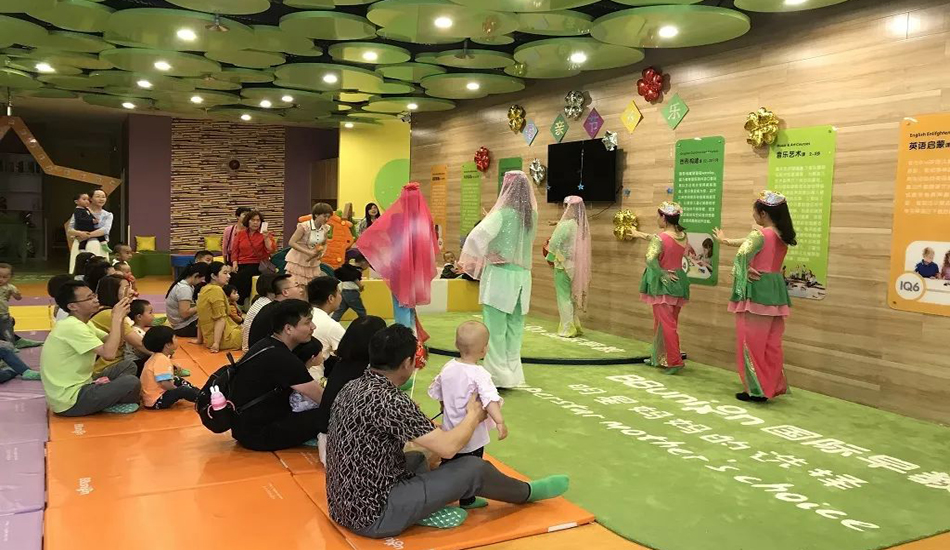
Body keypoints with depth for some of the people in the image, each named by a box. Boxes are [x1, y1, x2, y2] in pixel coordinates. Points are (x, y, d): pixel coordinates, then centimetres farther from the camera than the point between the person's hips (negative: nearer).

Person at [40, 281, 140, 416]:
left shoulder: (81, 323, 11)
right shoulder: (72, 327, -20)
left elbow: (115, 344, 10)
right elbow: (109, 354, -29)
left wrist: (120, 317, -5)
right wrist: (117, 318, -21)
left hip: (79, 387, 10)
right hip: (69, 402, -10)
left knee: (128, 366, 12)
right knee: (131, 382, -22)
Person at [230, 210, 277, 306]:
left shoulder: (265, 234, 6)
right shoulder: (240, 234, 15)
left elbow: (271, 249, -7)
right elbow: (235, 251, 12)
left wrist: (266, 237, -15)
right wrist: (235, 263, -3)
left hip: (258, 264, -3)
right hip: (242, 264, 3)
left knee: (242, 276, -30)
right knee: (233, 277, -26)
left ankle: (240, 303, -19)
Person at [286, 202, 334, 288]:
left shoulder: (325, 229, -3)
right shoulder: (304, 227, -21)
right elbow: (291, 242, -22)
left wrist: (322, 253, -8)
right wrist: (308, 252, -27)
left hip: (313, 262, 6)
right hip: (298, 261, -6)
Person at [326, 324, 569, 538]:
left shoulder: (352, 387, 3)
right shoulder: (389, 400, -24)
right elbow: (447, 447, -21)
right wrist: (474, 416, -2)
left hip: (345, 506, 9)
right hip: (374, 516, -9)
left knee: (417, 459, 31)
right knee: (473, 469, -3)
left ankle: (426, 509, 12)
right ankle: (528, 492, 22)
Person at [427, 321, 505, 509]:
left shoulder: (448, 367, -4)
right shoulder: (479, 374, -23)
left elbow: (436, 391, 9)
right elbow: (490, 400, -35)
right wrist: (500, 422, -41)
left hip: (449, 430, 6)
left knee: (447, 462, 23)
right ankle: (467, 500, 21)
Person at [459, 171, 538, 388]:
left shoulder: (502, 213, -12)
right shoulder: (532, 215, 6)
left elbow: (477, 236, -23)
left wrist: (469, 262, -6)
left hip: (500, 274, -6)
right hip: (523, 275, 6)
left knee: (495, 328, 0)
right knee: (515, 326, 12)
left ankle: (498, 375, 2)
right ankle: (513, 373, 18)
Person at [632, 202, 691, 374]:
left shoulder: (661, 238, -17)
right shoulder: (683, 235, 4)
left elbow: (650, 259, -30)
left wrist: (662, 273, -16)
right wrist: (644, 236, 26)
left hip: (663, 284, -7)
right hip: (679, 282, 7)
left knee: (666, 323, -2)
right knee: (671, 323, 16)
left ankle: (675, 361, -4)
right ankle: (659, 357, 28)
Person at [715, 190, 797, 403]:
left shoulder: (759, 235, -13)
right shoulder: (783, 236, 11)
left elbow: (742, 253, -32)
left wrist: (745, 271, -15)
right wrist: (725, 240, 36)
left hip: (756, 290, -8)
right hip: (775, 290, 8)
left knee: (752, 342, -1)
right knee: (771, 343, 11)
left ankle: (756, 390, 2)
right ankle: (772, 386, 17)